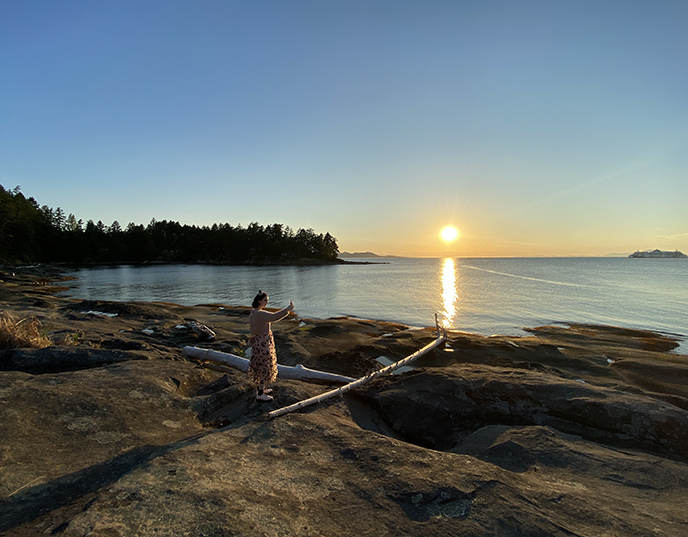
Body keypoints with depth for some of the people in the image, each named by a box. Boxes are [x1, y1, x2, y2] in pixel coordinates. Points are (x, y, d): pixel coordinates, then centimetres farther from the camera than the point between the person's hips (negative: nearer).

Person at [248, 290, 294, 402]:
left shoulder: (253, 312, 7)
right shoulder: (260, 314, -24)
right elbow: (274, 317, -39)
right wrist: (288, 309, -37)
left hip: (258, 341, 10)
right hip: (263, 342, -10)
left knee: (262, 366, 21)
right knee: (265, 367, 0)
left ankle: (261, 389, 35)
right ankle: (260, 394, 8)